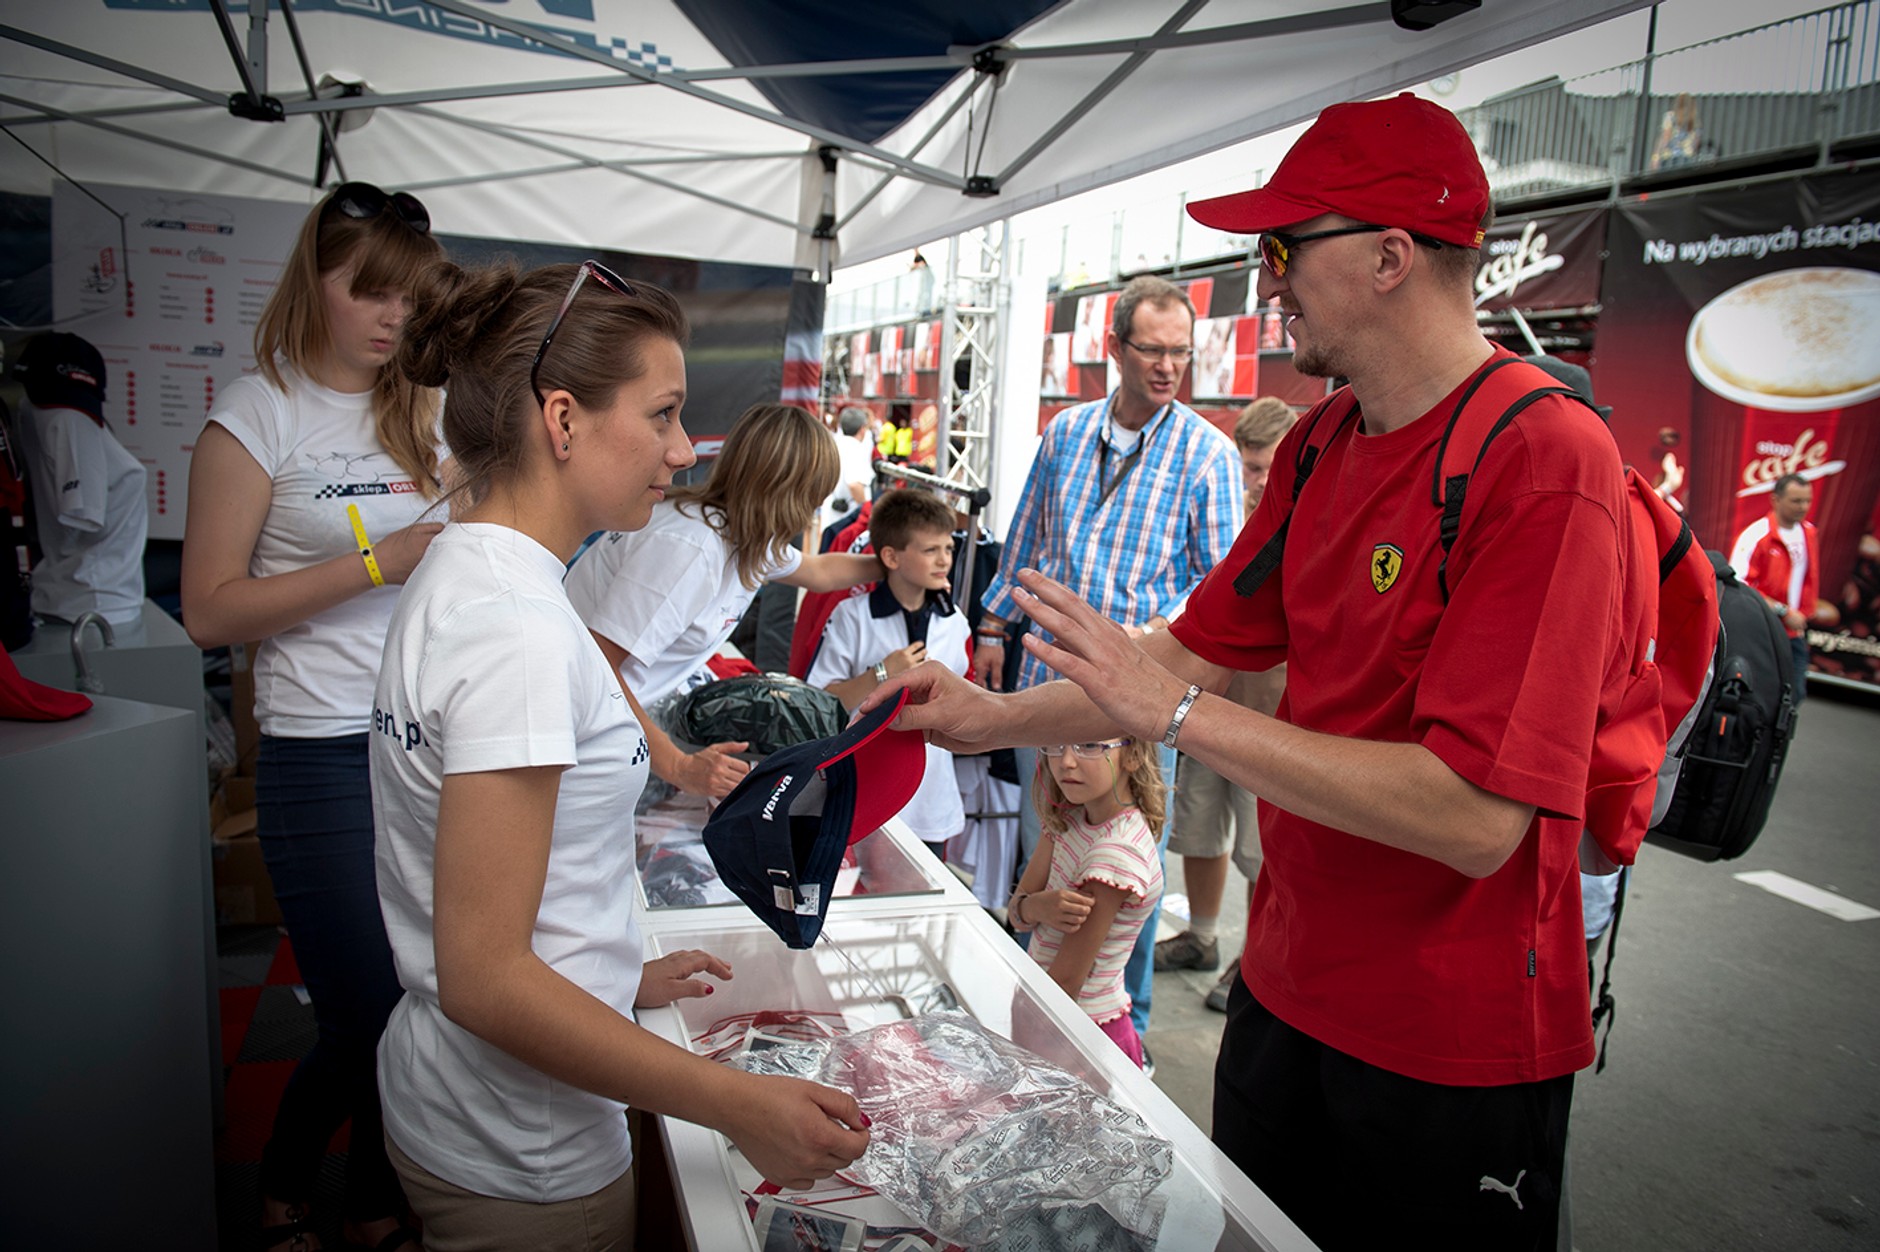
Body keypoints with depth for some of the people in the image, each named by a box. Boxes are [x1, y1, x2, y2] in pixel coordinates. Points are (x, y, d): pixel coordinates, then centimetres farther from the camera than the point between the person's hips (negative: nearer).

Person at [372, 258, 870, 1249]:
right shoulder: (517, 629, -27)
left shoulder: (459, 576, 4)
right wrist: (739, 1107, -25)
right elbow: (484, 977, -27)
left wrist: (618, 975, 17)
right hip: (524, 1166, -9)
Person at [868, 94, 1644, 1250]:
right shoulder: (1321, 444, 4)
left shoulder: (1545, 461, -23)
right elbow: (1203, 649, 8)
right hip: (1286, 984, 7)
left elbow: (1477, 820, -30)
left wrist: (1177, 711, -28)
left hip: (1456, 1046, -7)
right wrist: (992, 718, 1)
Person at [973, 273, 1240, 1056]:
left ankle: (1126, 1027, 24)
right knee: (1040, 845, 15)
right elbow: (1026, 537, 17)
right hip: (1050, 671, 4)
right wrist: (994, 626, 17)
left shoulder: (1207, 452, -6)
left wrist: (1157, 634, -22)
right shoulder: (1067, 431, 7)